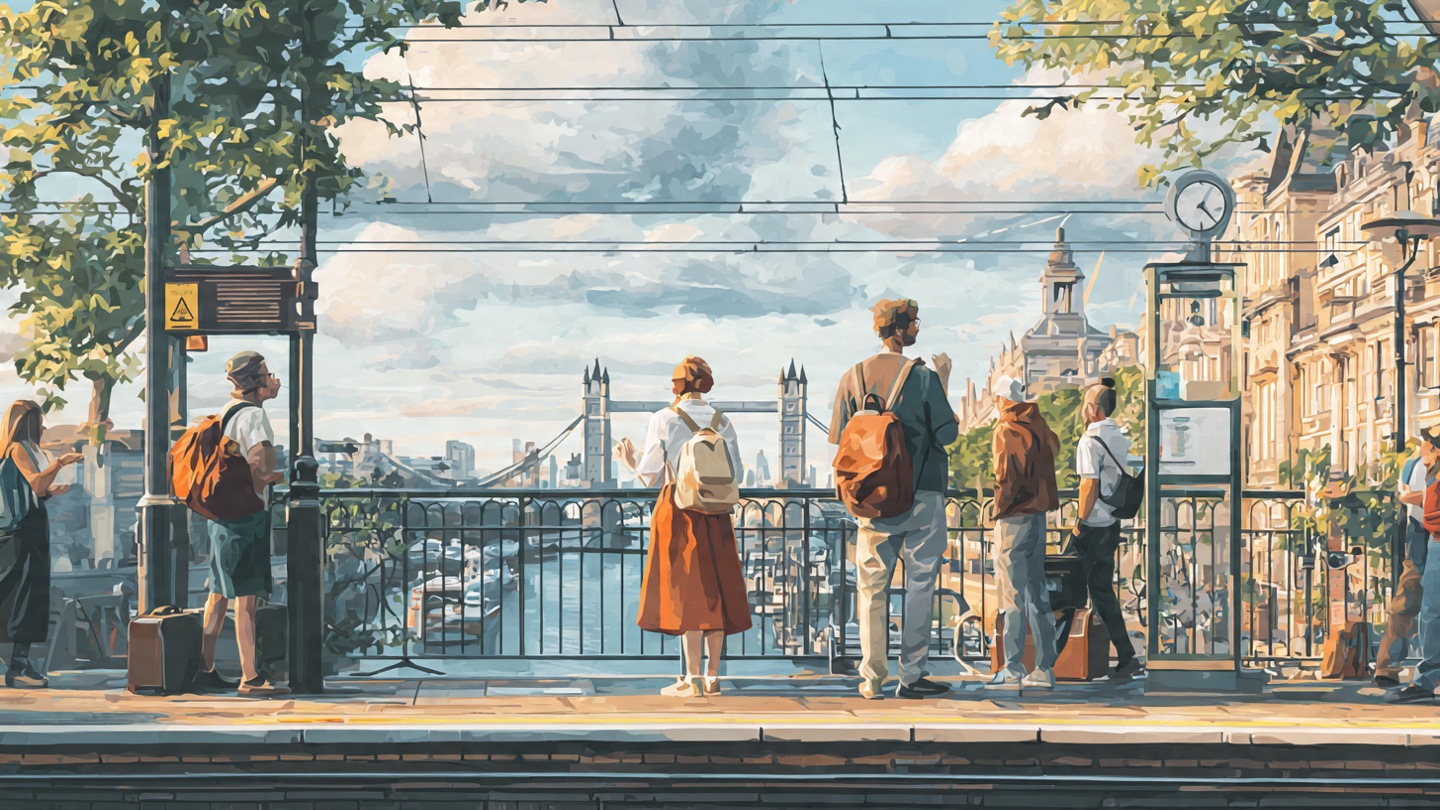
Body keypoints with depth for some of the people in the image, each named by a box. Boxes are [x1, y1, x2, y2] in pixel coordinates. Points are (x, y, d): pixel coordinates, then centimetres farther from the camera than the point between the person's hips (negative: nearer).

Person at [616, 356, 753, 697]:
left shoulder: (663, 420, -5)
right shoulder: (722, 421, 5)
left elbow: (650, 476, -4)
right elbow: (735, 474, 6)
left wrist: (630, 460, 16)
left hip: (677, 508, -3)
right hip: (716, 514, 3)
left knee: (687, 591, -3)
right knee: (714, 590, 8)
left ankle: (692, 679, -4)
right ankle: (713, 676, 8)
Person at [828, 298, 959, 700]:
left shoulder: (852, 377, 0)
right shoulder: (923, 377, -9)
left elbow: (839, 440, 3)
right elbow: (947, 434, -5)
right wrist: (943, 384, 5)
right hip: (921, 495, -3)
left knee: (872, 587, 7)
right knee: (920, 584, 5)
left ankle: (873, 678, 7)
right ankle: (912, 674, 5)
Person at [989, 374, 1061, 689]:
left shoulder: (1007, 430, -12)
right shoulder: (1038, 423, 10)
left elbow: (1008, 475, -17)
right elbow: (1054, 445, 30)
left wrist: (999, 508, -6)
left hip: (1015, 516, -7)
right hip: (1039, 514, 7)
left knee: (1012, 592, -3)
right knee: (1037, 592, 10)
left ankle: (1013, 668, -2)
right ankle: (1044, 668, 10)